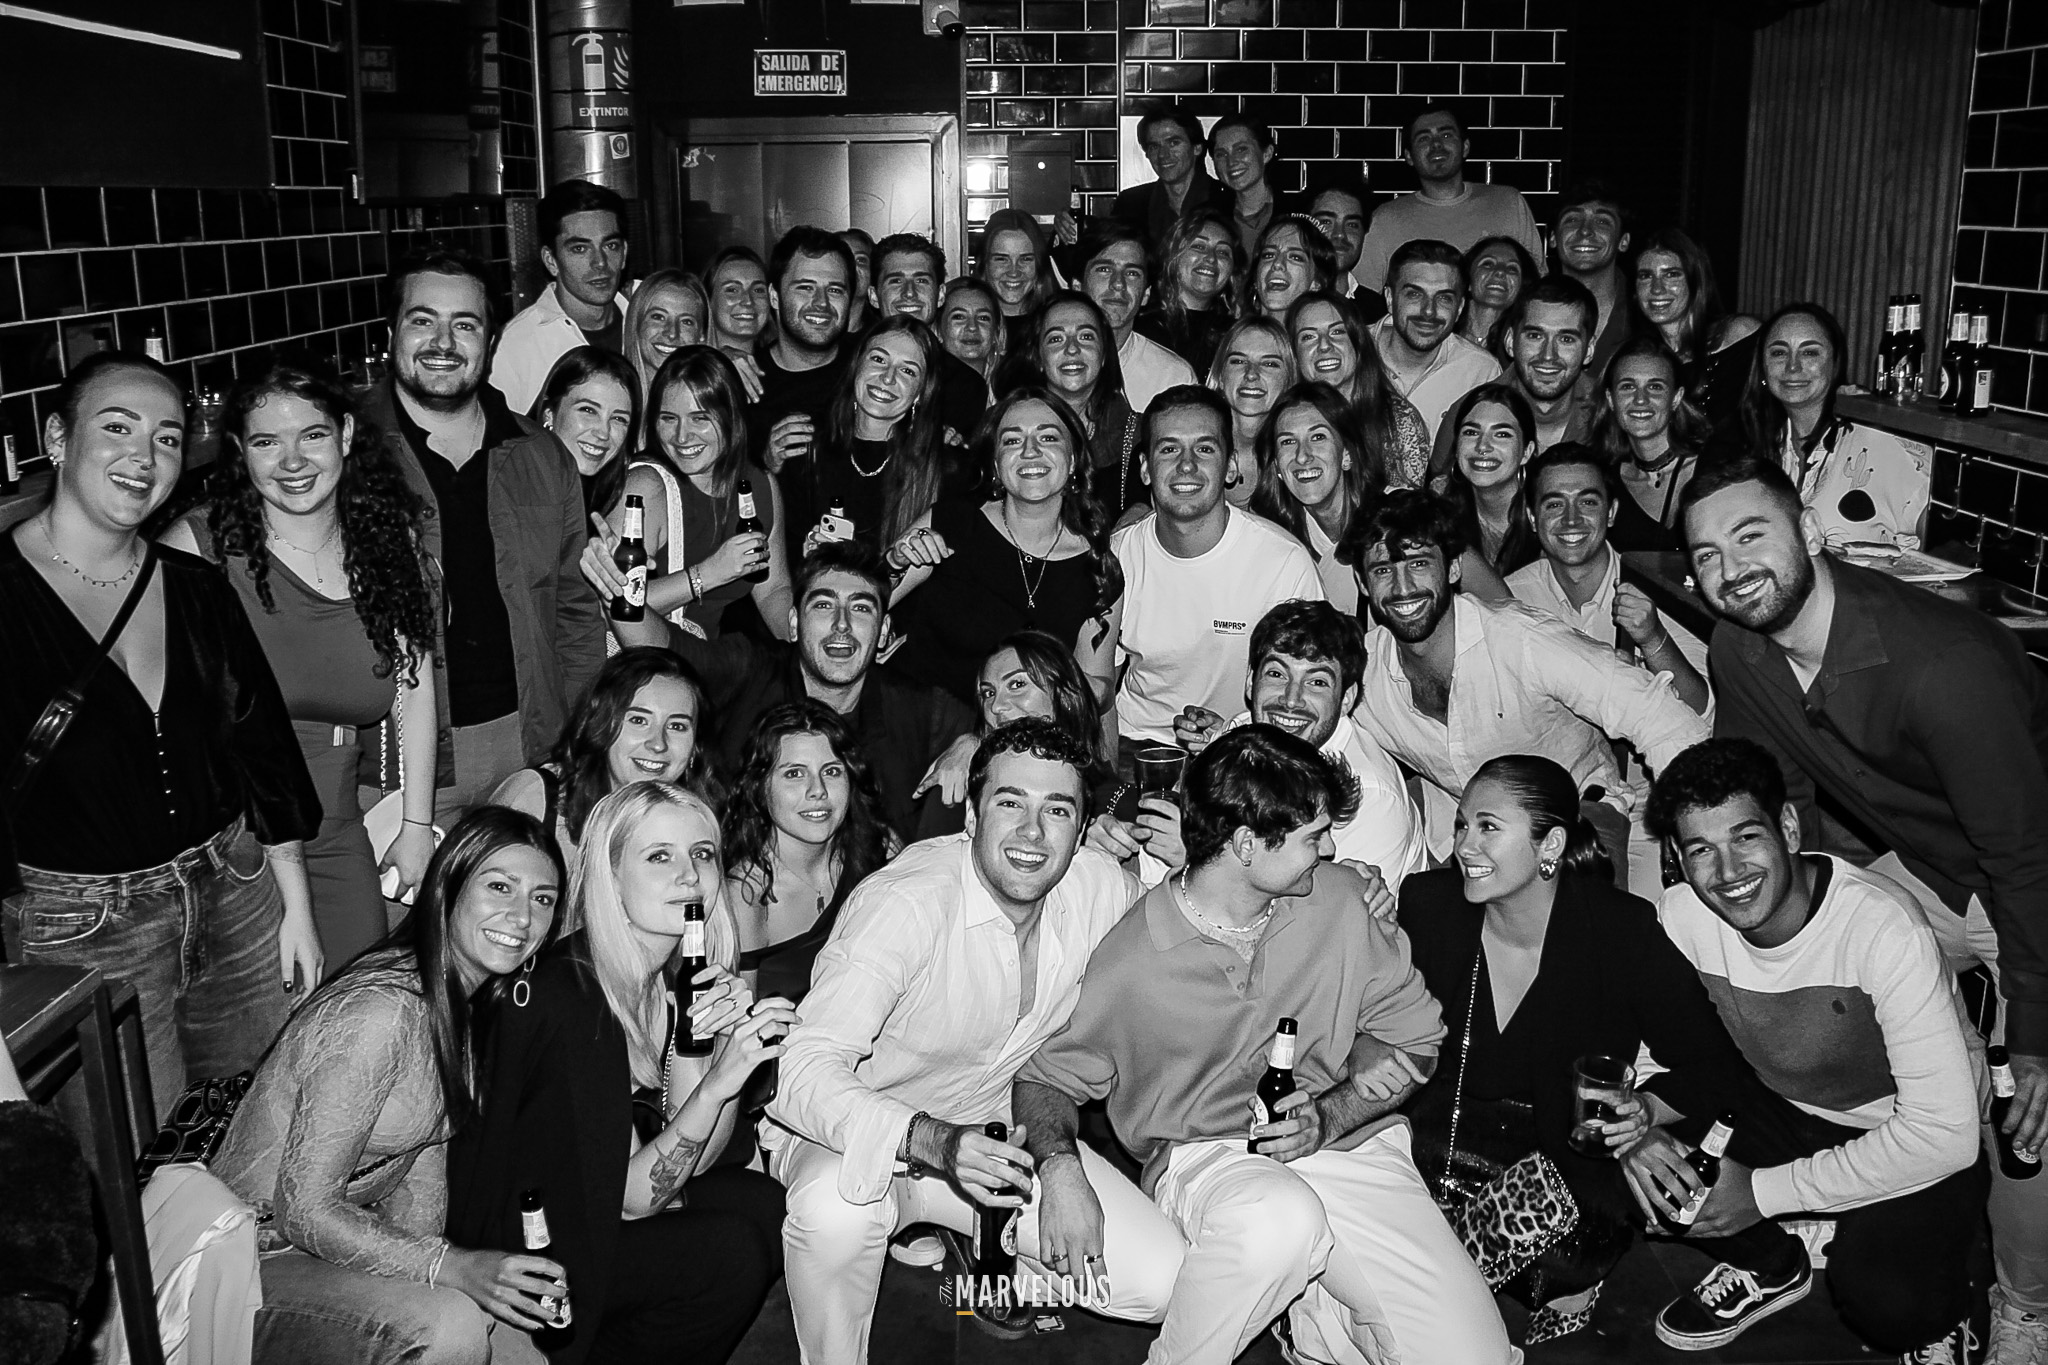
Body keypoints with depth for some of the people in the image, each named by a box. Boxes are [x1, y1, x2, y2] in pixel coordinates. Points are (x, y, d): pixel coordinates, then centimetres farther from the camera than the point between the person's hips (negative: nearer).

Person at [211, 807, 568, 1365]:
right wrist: (451, 1267, -32)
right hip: (262, 1254, -8)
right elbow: (303, 1209, -25)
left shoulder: (458, 1002, 4)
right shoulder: (376, 1012, -27)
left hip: (339, 1235, 9)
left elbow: (421, 1174, 4)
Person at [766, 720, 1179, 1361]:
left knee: (1164, 1280, -9)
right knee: (837, 1209, -39)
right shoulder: (904, 901, -28)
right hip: (854, 1132, -5)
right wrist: (933, 1141, -50)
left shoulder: (1106, 889, -11)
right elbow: (805, 1073, -34)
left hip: (998, 1136, 5)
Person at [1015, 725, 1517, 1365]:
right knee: (1282, 1217, -39)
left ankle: (1313, 1304, 11)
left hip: (1351, 1145, 3)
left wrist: (1328, 1116, -9)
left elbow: (1413, 1035, 9)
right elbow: (1046, 1075, 4)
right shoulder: (1130, 960, -8)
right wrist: (1060, 1169, -18)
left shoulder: (1340, 898, 1)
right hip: (1203, 1156, -3)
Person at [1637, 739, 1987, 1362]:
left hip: (1917, 1140, -5)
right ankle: (1770, 1266, 12)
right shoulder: (1681, 914, -16)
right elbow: (1661, 1049, -2)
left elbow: (1945, 1134, -31)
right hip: (1785, 1109, 5)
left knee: (1881, 1296, -32)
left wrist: (1764, 1191, -28)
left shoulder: (1882, 928, -31)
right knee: (1645, 1166, -18)